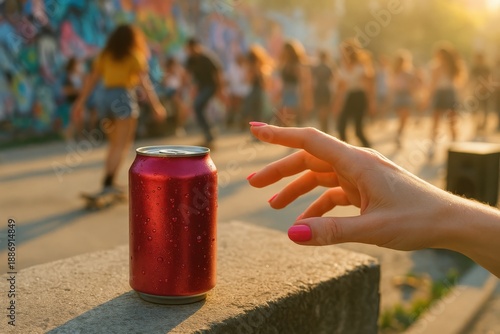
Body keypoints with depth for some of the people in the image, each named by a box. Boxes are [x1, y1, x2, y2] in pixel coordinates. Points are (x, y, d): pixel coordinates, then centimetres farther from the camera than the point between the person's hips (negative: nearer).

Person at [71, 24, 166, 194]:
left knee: (115, 144, 17)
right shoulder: (135, 56, 2)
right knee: (122, 145, -5)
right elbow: (145, 82, -9)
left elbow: (91, 79, 10)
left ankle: (109, 182, 12)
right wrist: (156, 106, -9)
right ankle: (108, 183, -15)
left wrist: (80, 103, 10)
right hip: (124, 98, -6)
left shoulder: (105, 55, 16)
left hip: (105, 97, 6)